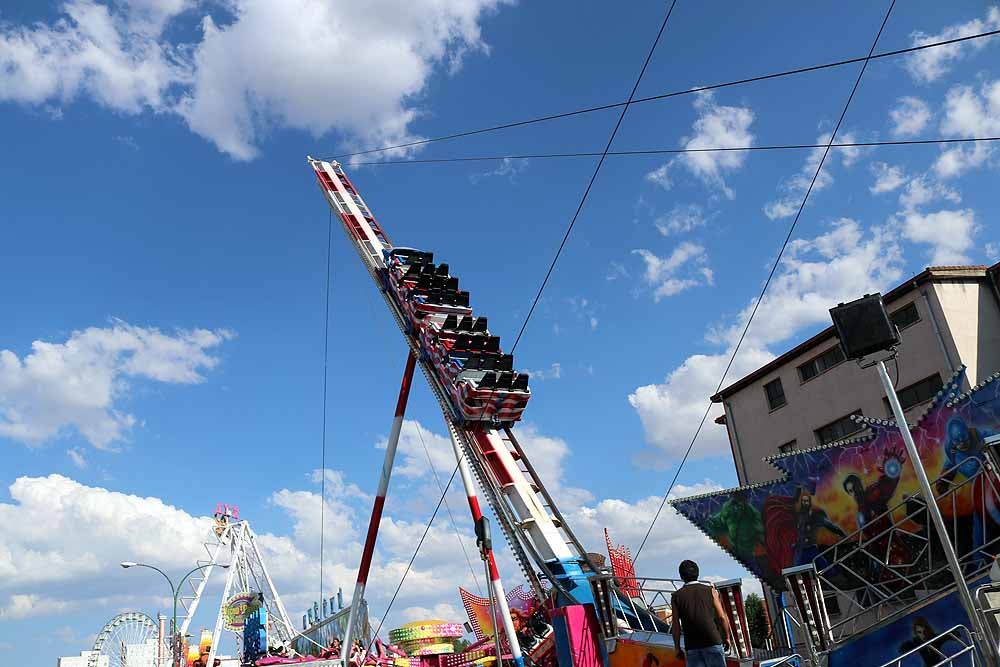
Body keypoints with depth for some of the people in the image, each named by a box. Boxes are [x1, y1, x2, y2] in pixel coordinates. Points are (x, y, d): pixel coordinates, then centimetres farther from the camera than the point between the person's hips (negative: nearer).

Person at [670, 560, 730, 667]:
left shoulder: (676, 596, 5)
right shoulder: (711, 591, 5)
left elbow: (676, 625, 2)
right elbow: (722, 617, 2)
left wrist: (677, 648, 8)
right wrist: (726, 637, 14)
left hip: (691, 647, 1)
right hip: (713, 642, -1)